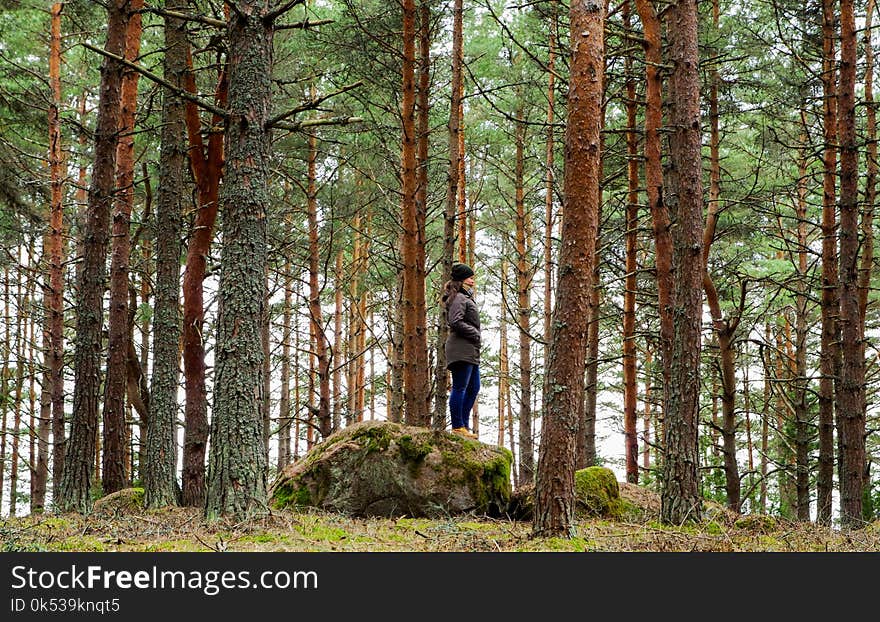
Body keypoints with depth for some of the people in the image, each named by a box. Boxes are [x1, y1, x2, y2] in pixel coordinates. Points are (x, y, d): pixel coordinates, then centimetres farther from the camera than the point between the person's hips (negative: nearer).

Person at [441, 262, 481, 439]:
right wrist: (475, 333, -13)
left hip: (470, 351, 11)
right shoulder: (459, 298, -9)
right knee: (460, 388, -9)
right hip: (462, 349, -11)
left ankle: (464, 425, 16)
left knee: (474, 388, 12)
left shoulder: (466, 298, 24)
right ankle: (458, 426, -9)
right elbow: (456, 322, -20)